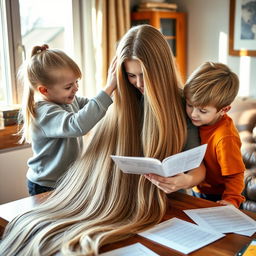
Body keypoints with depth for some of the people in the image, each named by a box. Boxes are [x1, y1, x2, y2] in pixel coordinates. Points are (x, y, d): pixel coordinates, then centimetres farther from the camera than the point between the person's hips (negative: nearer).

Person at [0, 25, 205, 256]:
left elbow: (198, 166, -8)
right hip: (118, 200, 3)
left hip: (169, 203, -2)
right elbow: (98, 156, 10)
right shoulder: (119, 105, 3)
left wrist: (185, 181, -29)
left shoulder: (183, 107, -6)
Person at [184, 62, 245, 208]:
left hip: (216, 199, -7)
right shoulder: (201, 121, -9)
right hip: (197, 191, 7)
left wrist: (231, 200, -35)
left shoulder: (225, 138, -31)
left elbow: (235, 176, -25)